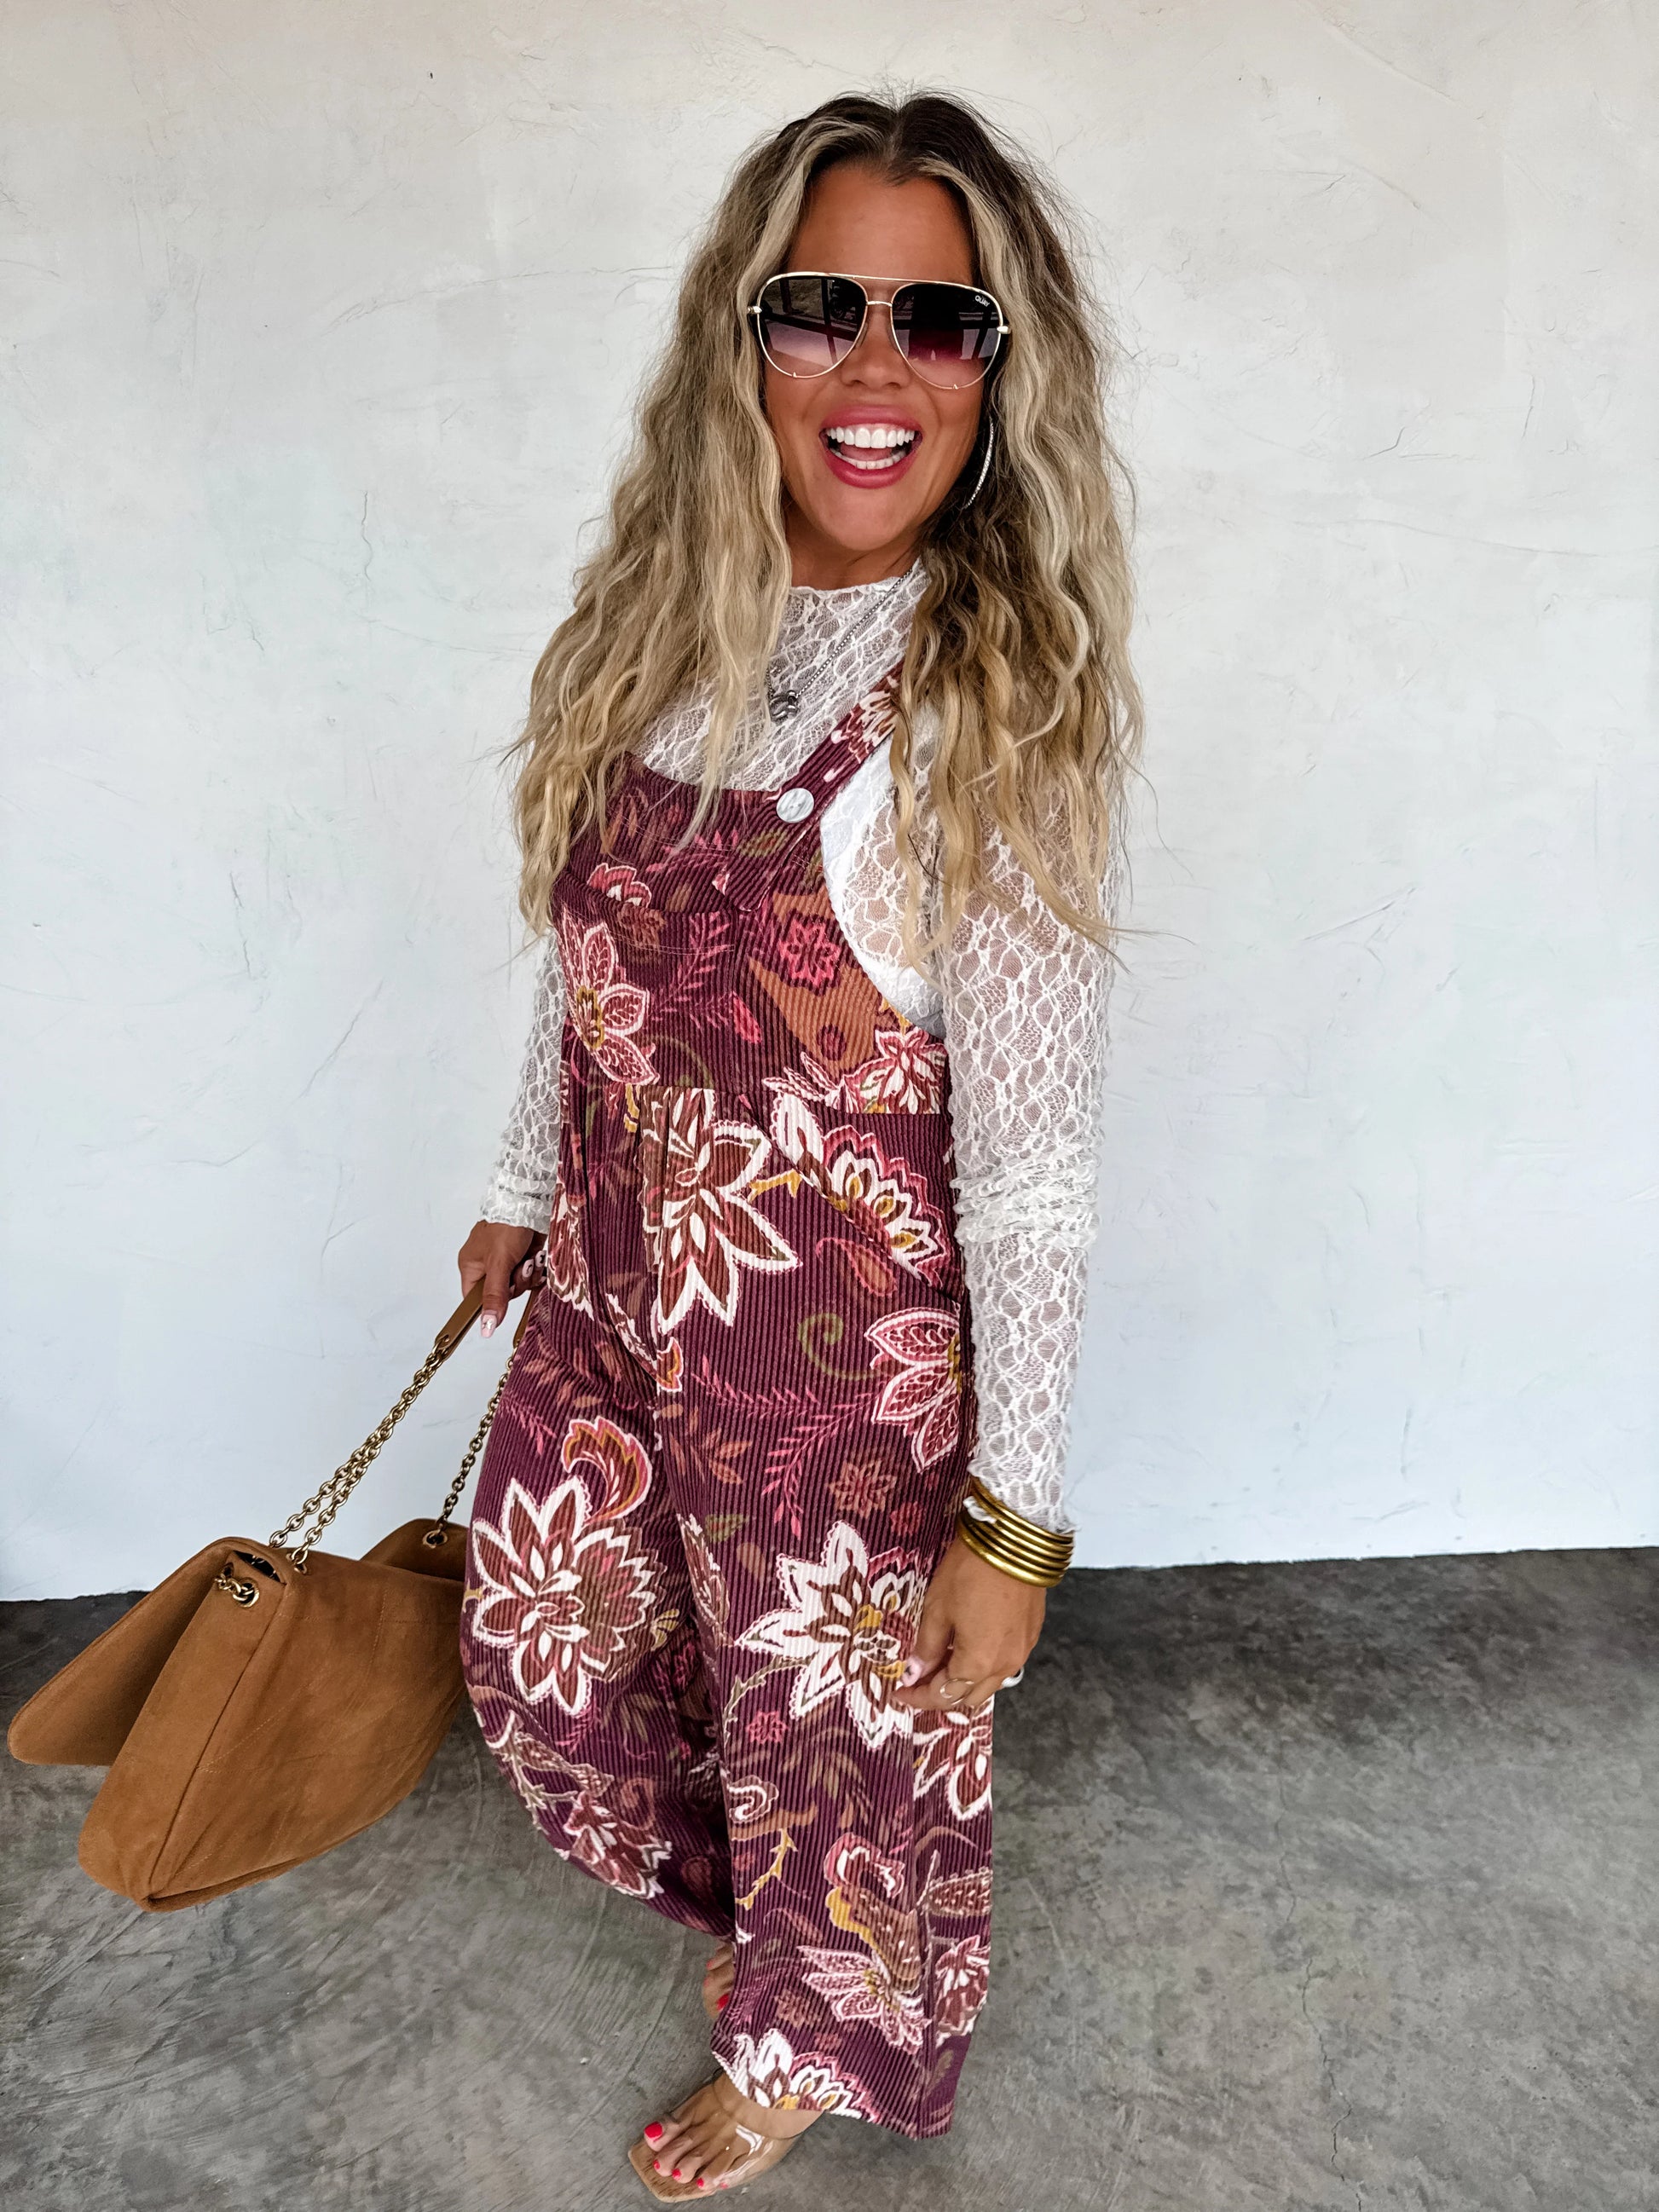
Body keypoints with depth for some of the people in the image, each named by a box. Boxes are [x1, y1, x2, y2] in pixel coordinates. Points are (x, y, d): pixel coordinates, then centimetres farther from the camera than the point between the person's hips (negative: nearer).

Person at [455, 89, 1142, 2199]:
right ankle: (748, 1894, 58)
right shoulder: (658, 635, -3)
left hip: (848, 1356, -6)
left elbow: (1028, 1167, -20)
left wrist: (1015, 1519, -15)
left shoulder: (1000, 714, -21)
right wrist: (523, 1193, 20)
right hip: (613, 1300, 7)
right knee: (537, 1642, 25)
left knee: (841, 1728, 17)